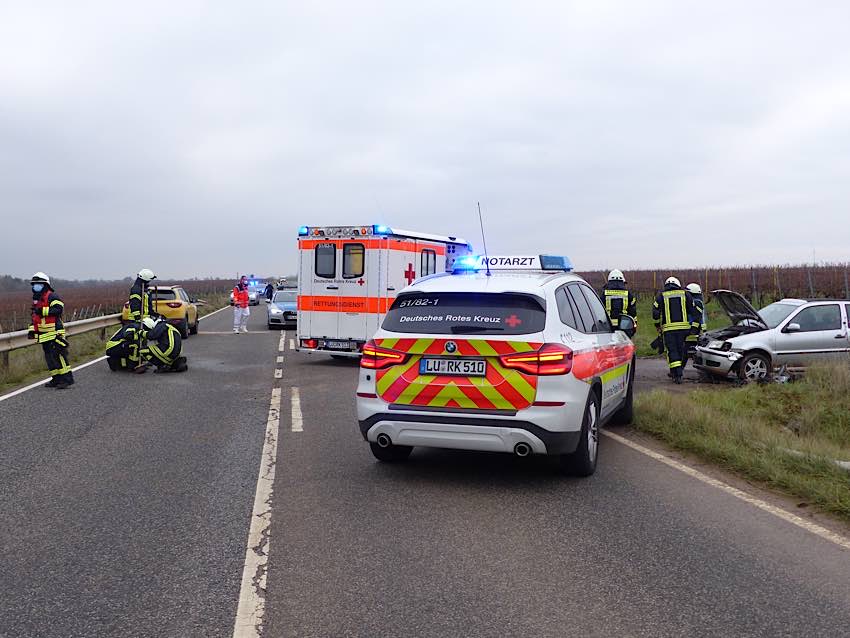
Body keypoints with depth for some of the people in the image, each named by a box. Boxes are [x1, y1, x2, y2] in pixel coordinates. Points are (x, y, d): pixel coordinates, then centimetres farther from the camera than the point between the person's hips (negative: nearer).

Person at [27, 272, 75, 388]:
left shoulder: (52, 296, -8)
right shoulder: (36, 299, 20)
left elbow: (58, 309, -23)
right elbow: (35, 316, 28)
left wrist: (43, 311, -26)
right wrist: (32, 329, 19)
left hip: (54, 333, -9)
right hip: (43, 334, 9)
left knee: (58, 355, -13)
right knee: (49, 357, 10)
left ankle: (67, 378, -11)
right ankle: (56, 379, 16)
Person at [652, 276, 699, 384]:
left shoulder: (661, 296, 4)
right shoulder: (685, 294, 9)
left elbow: (655, 313, -1)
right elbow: (692, 311, 10)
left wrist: (657, 325, 12)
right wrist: (694, 325, 22)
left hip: (668, 328, -2)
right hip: (683, 327, 2)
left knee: (672, 351, -1)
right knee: (680, 350, 14)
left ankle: (677, 375, -13)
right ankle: (675, 372, 24)